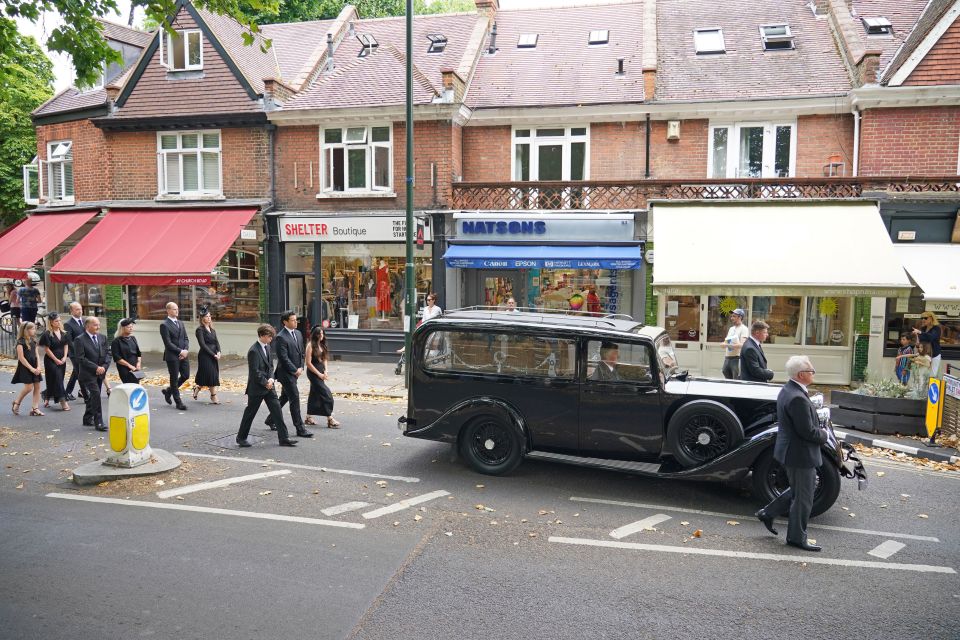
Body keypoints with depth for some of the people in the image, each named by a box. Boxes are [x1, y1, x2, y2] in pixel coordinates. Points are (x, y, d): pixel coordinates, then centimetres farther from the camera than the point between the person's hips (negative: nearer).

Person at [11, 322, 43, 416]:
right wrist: (31, 368, -17)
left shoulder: (33, 341, 11)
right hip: (25, 367, -7)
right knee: (29, 387, -12)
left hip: (34, 367, 7)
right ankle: (16, 403, 13)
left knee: (37, 386, 2)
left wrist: (38, 367, -2)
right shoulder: (21, 342, -11)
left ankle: (35, 408, 4)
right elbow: (21, 357, -14)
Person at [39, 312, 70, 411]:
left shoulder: (64, 333, 6)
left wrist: (64, 357, -3)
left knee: (54, 381, 12)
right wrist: (56, 360, -11)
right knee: (57, 379, -10)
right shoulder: (47, 334, -11)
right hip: (51, 360, -6)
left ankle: (46, 398, 32)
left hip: (62, 360, 6)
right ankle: (63, 401, -12)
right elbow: (46, 349, -11)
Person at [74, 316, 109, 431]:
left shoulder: (101, 338, 10)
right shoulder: (80, 340, -9)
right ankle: (98, 422, -14)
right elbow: (81, 359, -14)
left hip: (99, 373, 6)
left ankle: (87, 419, 28)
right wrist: (96, 367, -18)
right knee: (95, 395, -15)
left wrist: (104, 367, -7)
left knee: (92, 397, 14)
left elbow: (106, 355, 10)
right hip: (88, 374, -6)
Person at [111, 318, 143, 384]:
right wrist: (129, 365, -12)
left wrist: (138, 363, 0)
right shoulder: (117, 341, -4)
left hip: (135, 369, 6)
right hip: (125, 370, -6)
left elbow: (138, 354, 17)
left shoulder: (133, 339, 13)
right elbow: (117, 358, -9)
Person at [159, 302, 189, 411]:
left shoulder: (180, 323, 15)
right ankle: (178, 402, 10)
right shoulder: (164, 325, -8)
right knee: (174, 379, 3)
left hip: (183, 355, 7)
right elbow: (168, 343, -14)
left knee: (186, 375, 7)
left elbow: (186, 339, 12)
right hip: (172, 356, -7)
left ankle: (168, 390, 30)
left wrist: (186, 350, -5)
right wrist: (180, 351, -15)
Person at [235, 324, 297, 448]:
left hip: (268, 386, 8)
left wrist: (271, 379, -3)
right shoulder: (254, 351, -19)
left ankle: (283, 439, 6)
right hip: (257, 388, -8)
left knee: (277, 410, 3)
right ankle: (241, 438, 23)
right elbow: (255, 372, -20)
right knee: (250, 413, 6)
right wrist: (265, 383, -13)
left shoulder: (267, 347, 7)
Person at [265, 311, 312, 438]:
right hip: (286, 372, -9)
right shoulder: (281, 337, -16)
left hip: (295, 372, 9)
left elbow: (301, 352, 16)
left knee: (284, 397, 19)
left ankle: (271, 420, 36)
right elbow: (284, 358, -19)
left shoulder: (298, 333, 10)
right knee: (295, 399, -8)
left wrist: (301, 367, 4)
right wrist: (295, 370, -16)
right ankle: (300, 429, -3)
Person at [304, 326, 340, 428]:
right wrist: (319, 374, -12)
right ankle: (330, 419, -10)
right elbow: (308, 363, -13)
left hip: (321, 372, 8)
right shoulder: (311, 345, -12)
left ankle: (308, 417, 24)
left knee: (314, 394, 14)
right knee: (326, 394, -11)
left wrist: (326, 371, -1)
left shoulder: (322, 345, 10)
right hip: (313, 372, -7)